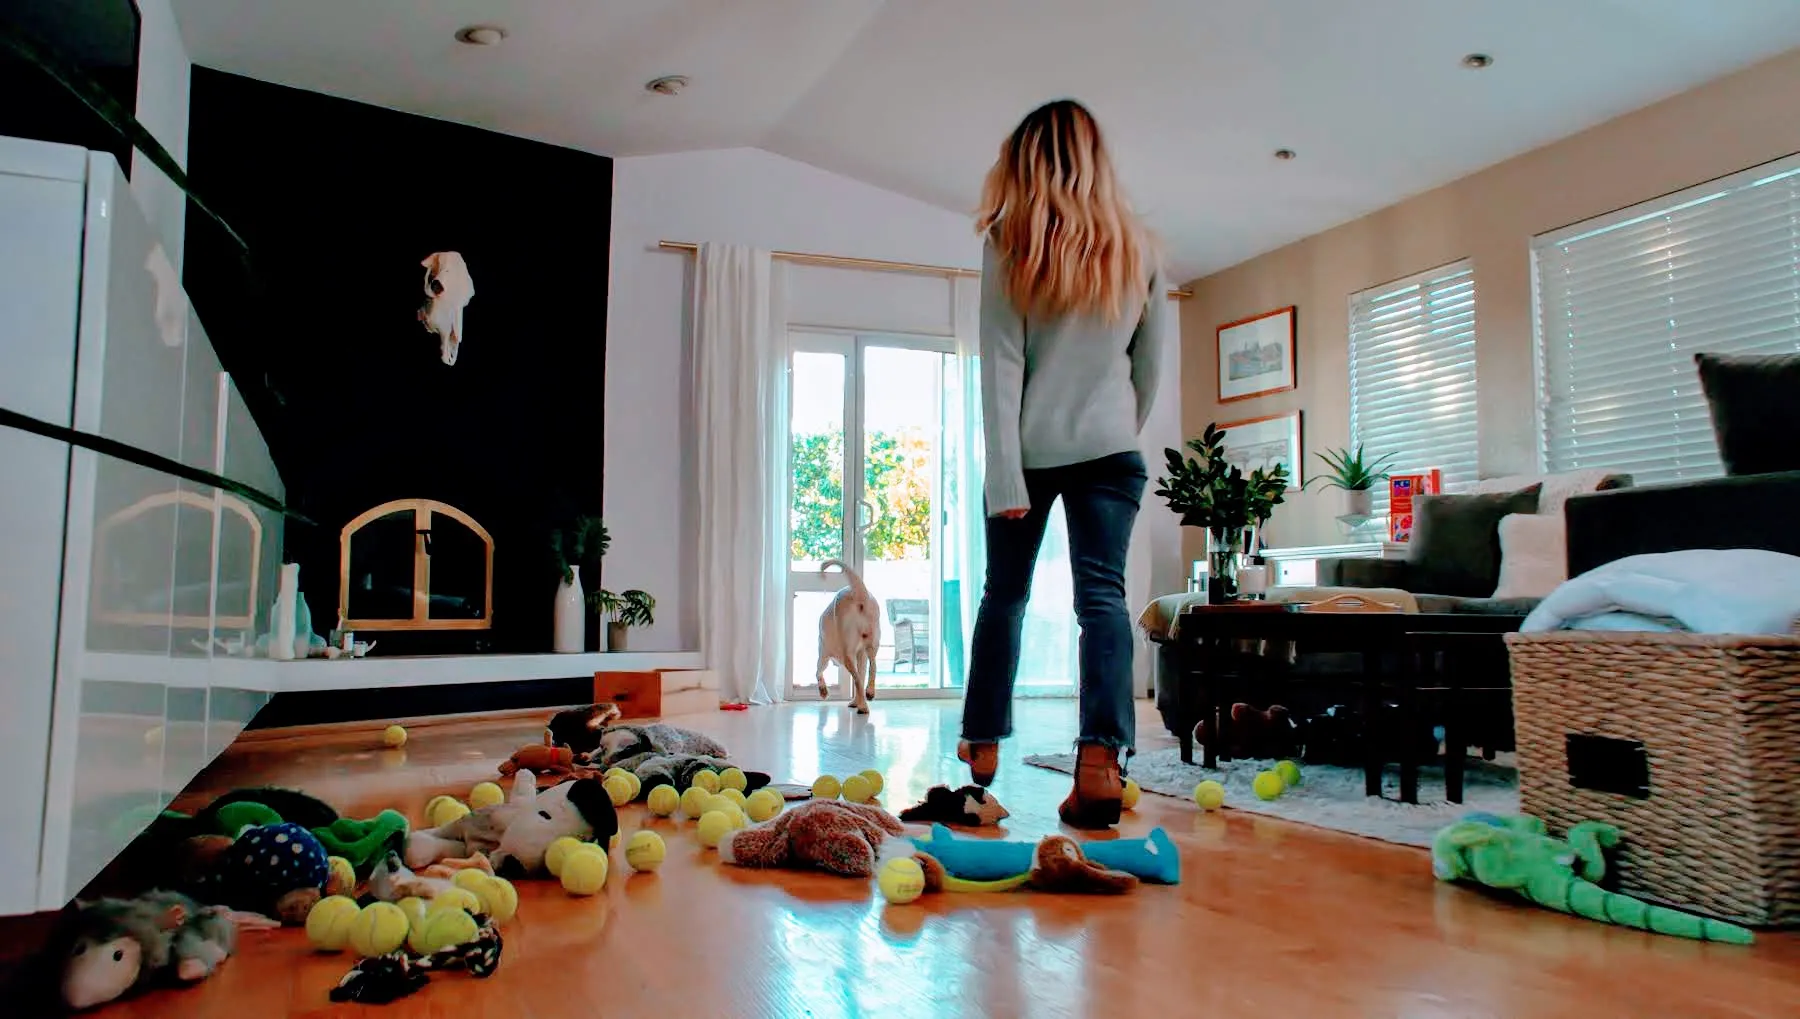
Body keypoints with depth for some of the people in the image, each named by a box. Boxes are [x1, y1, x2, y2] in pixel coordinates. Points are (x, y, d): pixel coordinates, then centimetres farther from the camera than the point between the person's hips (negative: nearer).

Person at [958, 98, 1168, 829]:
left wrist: (1005, 475, -11)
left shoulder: (1010, 247, -3)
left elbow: (1001, 367, -9)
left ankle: (983, 743, 25)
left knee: (1004, 593, 13)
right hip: (1108, 449, 1)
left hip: (1031, 449, -1)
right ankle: (1102, 759, -15)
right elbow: (1151, 368, 10)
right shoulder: (1137, 250, 5)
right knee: (1102, 594, -4)